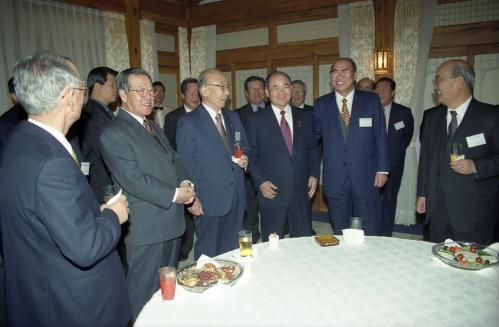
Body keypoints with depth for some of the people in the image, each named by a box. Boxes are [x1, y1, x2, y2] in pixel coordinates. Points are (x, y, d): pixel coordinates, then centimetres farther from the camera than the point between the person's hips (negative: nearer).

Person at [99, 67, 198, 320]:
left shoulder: (153, 126, 14)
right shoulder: (113, 134, -15)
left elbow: (174, 159, 15)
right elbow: (133, 180, -22)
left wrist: (185, 183, -5)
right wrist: (174, 194, -19)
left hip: (170, 221, 9)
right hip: (145, 227, -9)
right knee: (144, 290, 6)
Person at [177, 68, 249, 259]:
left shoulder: (233, 118, 10)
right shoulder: (189, 122, -9)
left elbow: (244, 148, 20)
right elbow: (185, 164, -8)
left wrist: (245, 160, -3)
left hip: (236, 199, 6)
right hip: (208, 201, -5)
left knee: (232, 252, 16)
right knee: (208, 255, 9)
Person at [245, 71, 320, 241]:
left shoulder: (305, 117, 9)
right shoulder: (255, 121, 0)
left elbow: (313, 148, 14)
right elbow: (251, 155, 1)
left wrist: (314, 174, 2)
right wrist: (260, 182, -9)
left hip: (302, 193, 3)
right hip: (272, 193, -2)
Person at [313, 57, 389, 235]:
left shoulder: (372, 100, 2)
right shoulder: (321, 104, 4)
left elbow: (381, 136, 2)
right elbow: (314, 137, 6)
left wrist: (382, 169, -2)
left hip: (366, 178, -1)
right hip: (335, 179, 1)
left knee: (370, 234, 8)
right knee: (340, 235, 13)